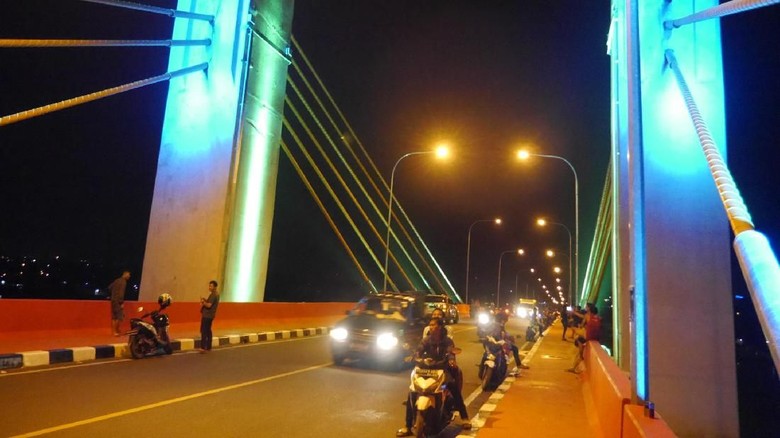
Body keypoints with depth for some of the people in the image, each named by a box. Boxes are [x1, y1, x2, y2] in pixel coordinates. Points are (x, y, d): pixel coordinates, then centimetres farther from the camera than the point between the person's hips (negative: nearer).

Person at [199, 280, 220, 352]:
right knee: (208, 330, 14)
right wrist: (205, 300, 3)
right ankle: (208, 347, 18)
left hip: (207, 315, -10)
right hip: (210, 315, 10)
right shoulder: (216, 294, 14)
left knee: (203, 331, -10)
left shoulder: (213, 295, -18)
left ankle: (203, 347, -15)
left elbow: (209, 305, -25)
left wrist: (203, 302, -10)